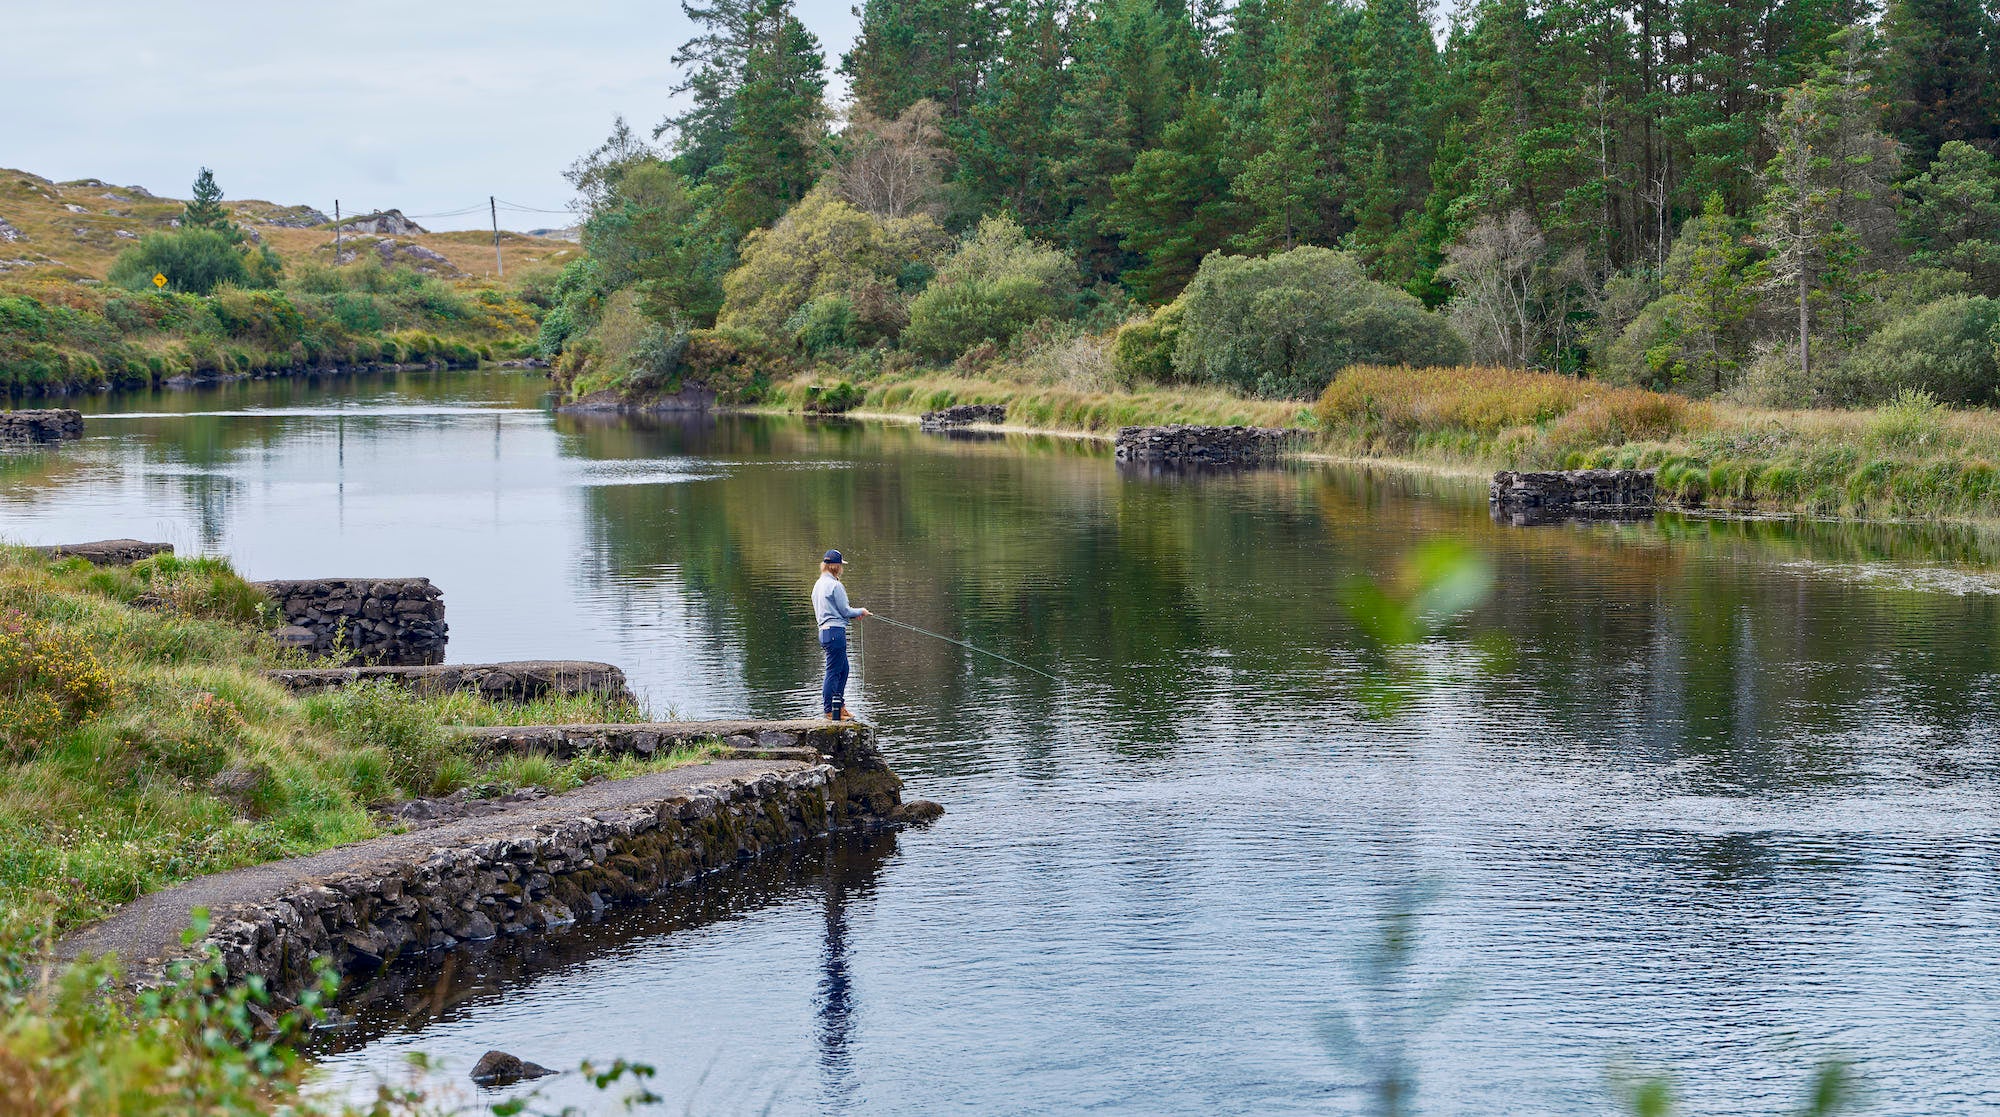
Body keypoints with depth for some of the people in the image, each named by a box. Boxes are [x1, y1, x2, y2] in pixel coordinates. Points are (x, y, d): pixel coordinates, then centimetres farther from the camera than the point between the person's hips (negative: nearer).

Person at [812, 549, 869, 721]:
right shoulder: (835, 585, -13)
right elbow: (845, 611, -12)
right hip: (836, 630, -10)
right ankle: (829, 710, -3)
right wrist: (860, 612, 8)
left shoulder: (818, 585, 15)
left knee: (843, 668, 18)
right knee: (833, 671, -5)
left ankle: (839, 706, 22)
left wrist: (854, 613, 19)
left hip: (824, 630, 10)